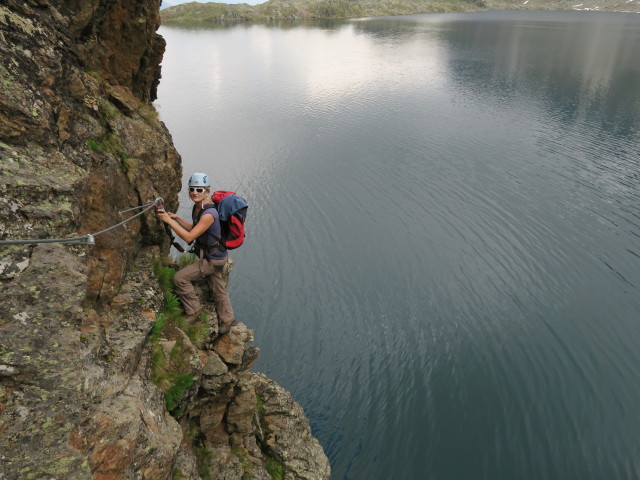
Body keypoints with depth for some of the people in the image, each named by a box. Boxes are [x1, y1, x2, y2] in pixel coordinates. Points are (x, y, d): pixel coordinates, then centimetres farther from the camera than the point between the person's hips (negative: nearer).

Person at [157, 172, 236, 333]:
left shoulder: (209, 214, -30)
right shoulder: (197, 207, -1)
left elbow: (189, 237, -30)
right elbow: (194, 228, 14)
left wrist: (169, 220, -26)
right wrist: (176, 218, 3)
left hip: (213, 259, -9)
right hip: (212, 255, 9)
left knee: (180, 277, -8)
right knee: (218, 289, 21)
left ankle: (193, 310, 10)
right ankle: (227, 319, 40)